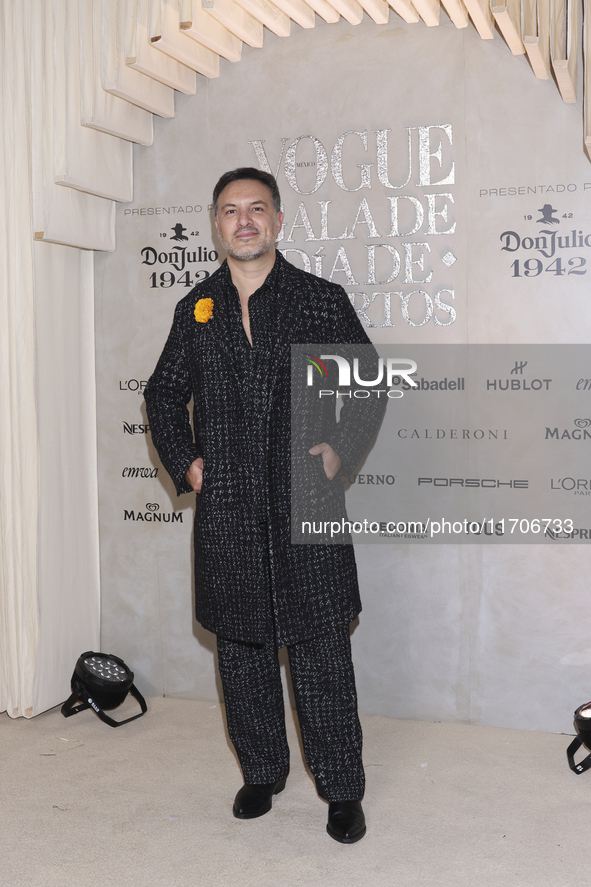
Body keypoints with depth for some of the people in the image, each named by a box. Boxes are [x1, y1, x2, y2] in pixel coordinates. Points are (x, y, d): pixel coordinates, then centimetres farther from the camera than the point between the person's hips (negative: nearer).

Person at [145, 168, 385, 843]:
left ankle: (342, 789, 17)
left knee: (321, 653, 1)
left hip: (305, 506, -3)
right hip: (227, 513, 3)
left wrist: (341, 450, -7)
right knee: (241, 649, 12)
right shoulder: (196, 310, 10)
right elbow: (164, 395, 20)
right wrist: (184, 461, 7)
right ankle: (261, 773, 30)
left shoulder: (321, 300, 3)